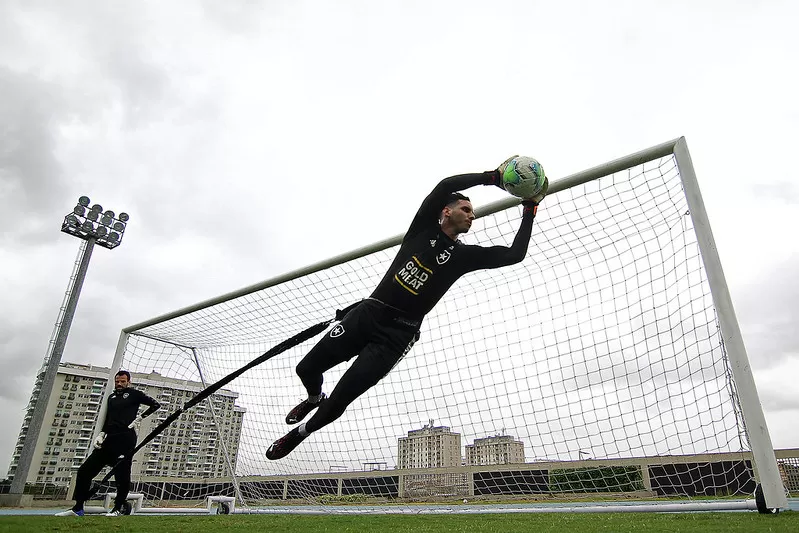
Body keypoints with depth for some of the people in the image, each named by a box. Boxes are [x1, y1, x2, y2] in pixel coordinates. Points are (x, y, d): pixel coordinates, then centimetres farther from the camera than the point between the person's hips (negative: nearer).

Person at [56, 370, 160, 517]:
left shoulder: (134, 394, 3)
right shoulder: (111, 397, 22)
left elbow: (155, 404, -1)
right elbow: (108, 419, 24)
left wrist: (139, 418, -7)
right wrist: (101, 434, 9)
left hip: (125, 439, -7)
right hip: (109, 439, 7)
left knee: (122, 475, -7)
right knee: (84, 471, 3)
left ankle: (118, 508, 6)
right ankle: (78, 508, 12)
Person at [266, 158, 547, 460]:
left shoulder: (464, 255, 7)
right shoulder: (423, 228, 4)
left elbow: (515, 254, 0)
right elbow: (445, 186, -10)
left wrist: (530, 210, 3)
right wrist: (492, 177, -8)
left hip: (398, 334, -1)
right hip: (368, 313, 1)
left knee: (339, 401, -8)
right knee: (306, 369, 4)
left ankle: (299, 433, 24)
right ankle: (314, 399, 42)